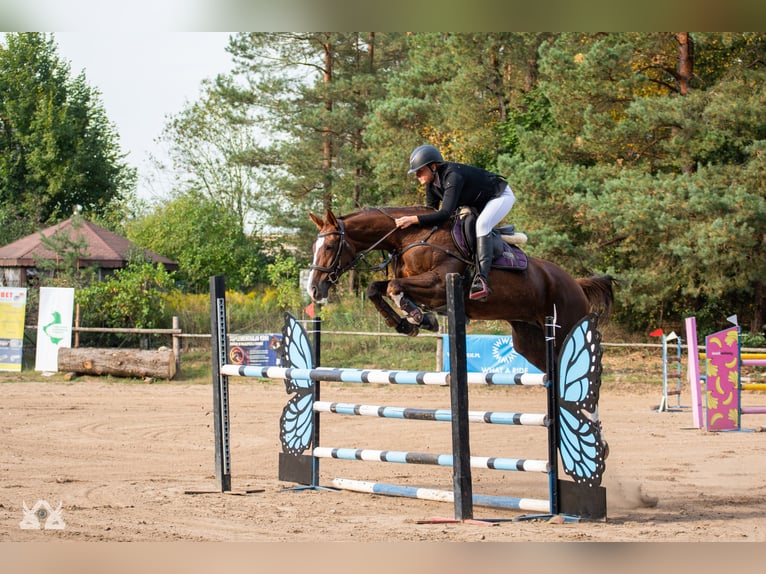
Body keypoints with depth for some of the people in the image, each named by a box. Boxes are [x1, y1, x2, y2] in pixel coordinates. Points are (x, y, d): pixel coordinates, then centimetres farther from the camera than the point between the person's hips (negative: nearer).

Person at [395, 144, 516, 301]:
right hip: (477, 203, 10)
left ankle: (482, 278, -42)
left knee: (481, 224, -34)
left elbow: (445, 214, -45)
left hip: (501, 196, -10)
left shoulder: (452, 176, -37)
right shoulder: (432, 182, -10)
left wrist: (413, 219, -51)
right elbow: (431, 210, 1)